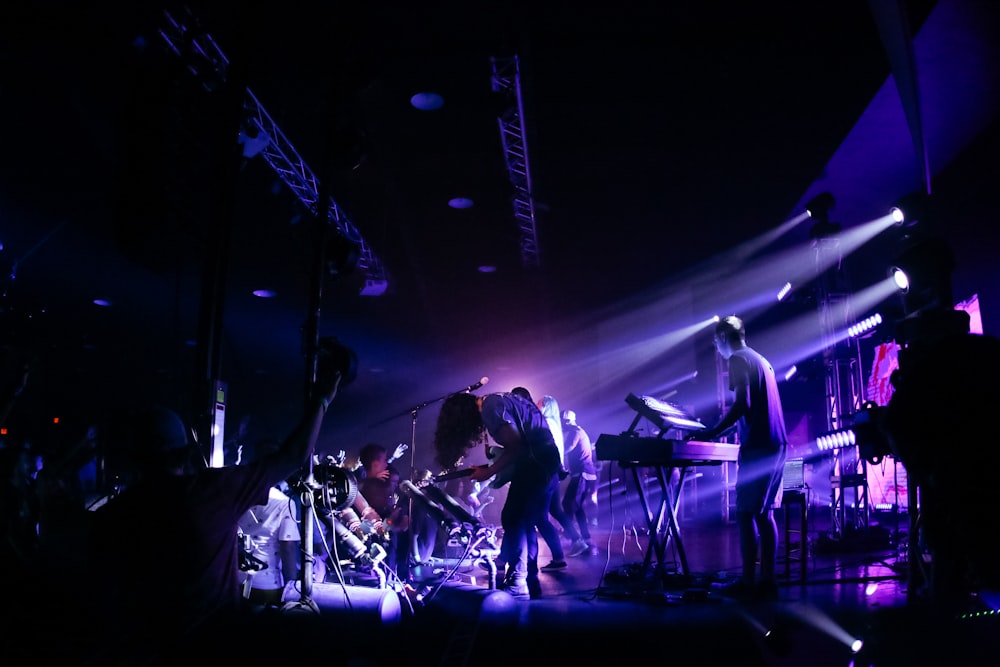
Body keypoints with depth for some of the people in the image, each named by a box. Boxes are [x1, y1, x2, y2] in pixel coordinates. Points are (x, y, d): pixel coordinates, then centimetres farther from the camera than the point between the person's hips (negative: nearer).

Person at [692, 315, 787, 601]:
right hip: (775, 444, 9)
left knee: (746, 513, -5)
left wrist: (712, 433, -16)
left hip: (757, 446, -9)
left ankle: (748, 582, -3)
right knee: (764, 513, 9)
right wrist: (723, 427, 29)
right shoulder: (761, 360, 21)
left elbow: (742, 404, -18)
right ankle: (767, 581, 10)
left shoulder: (738, 360, -7)